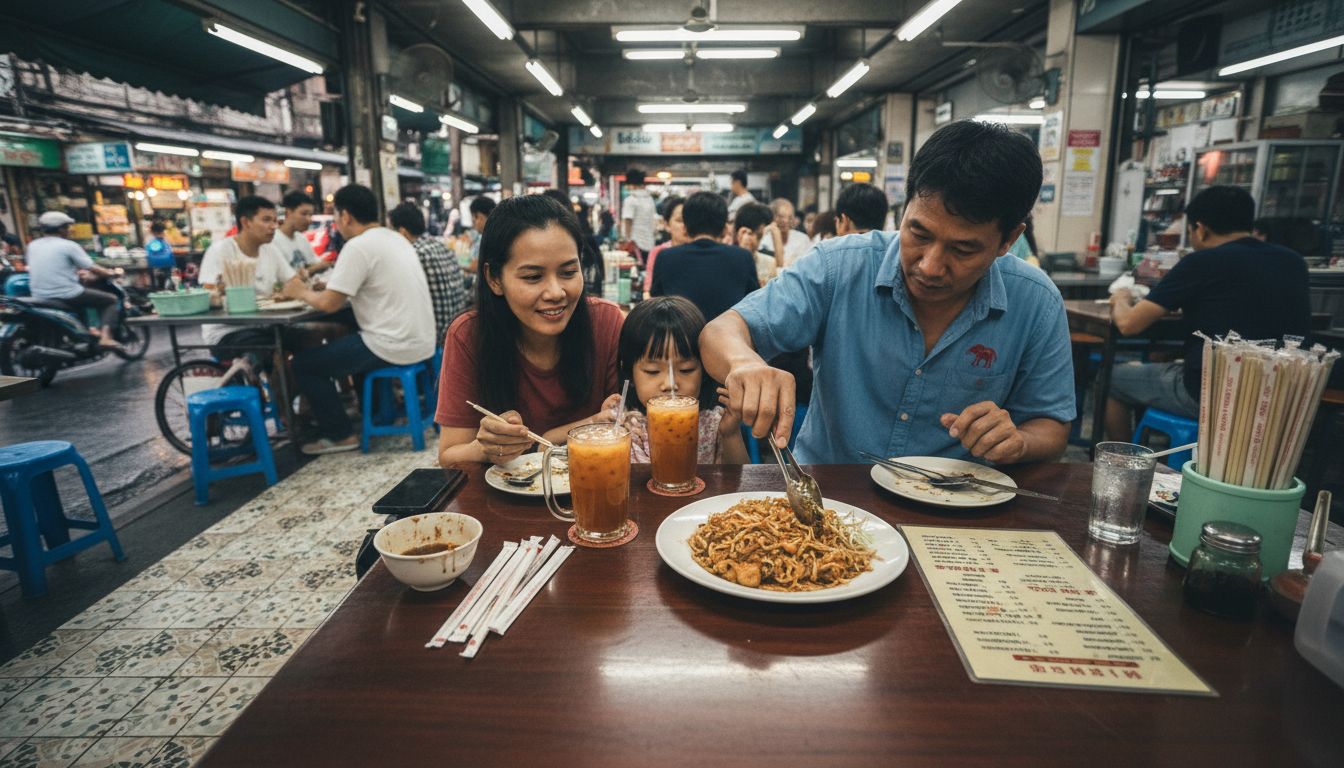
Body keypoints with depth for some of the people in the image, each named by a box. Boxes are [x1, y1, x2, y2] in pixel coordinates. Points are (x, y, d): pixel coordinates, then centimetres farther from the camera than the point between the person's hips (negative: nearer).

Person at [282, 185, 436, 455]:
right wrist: (330, 283, 15)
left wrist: (302, 292, 5)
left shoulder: (358, 246, -14)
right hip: (421, 342, 9)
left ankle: (341, 435, 10)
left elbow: (329, 303, -14)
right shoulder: (396, 239, 13)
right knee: (343, 339, 33)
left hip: (394, 347, -9)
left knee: (303, 363, 5)